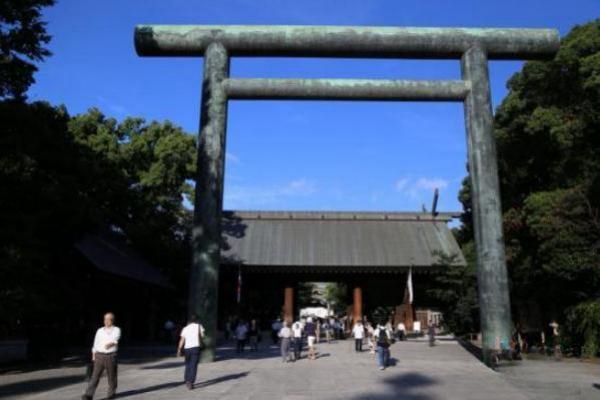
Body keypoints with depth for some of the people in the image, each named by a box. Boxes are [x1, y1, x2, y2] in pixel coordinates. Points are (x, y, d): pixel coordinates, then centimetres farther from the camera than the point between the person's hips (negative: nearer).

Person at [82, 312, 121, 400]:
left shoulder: (117, 330, -1)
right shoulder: (99, 331, 9)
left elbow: (115, 339, -21)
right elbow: (95, 344, 12)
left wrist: (111, 344, -43)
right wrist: (93, 356, 8)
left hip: (111, 356, -2)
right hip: (99, 356, 2)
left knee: (112, 376, 7)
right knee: (95, 376, -6)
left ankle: (111, 393, 24)